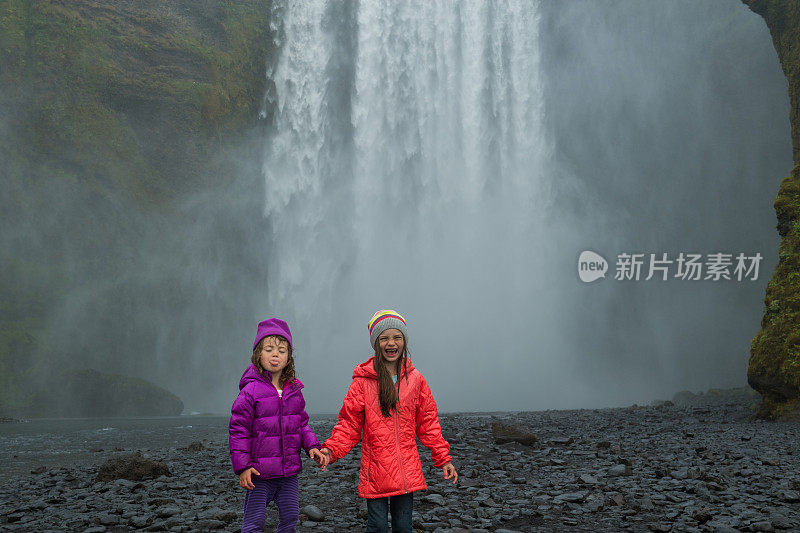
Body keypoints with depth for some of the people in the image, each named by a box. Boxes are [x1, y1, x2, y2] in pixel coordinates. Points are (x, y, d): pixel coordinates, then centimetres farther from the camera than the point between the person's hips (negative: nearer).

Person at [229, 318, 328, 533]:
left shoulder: (294, 391, 5)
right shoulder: (250, 391, -12)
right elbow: (238, 430, -10)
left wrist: (312, 446, 1)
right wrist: (242, 466, -14)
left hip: (289, 471, 5)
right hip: (260, 474, -5)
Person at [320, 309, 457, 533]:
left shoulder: (415, 380, 6)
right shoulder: (363, 381, -3)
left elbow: (428, 424, 12)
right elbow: (349, 423, -1)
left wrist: (443, 458, 8)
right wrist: (331, 450, -16)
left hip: (408, 472, 3)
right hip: (375, 471, -2)